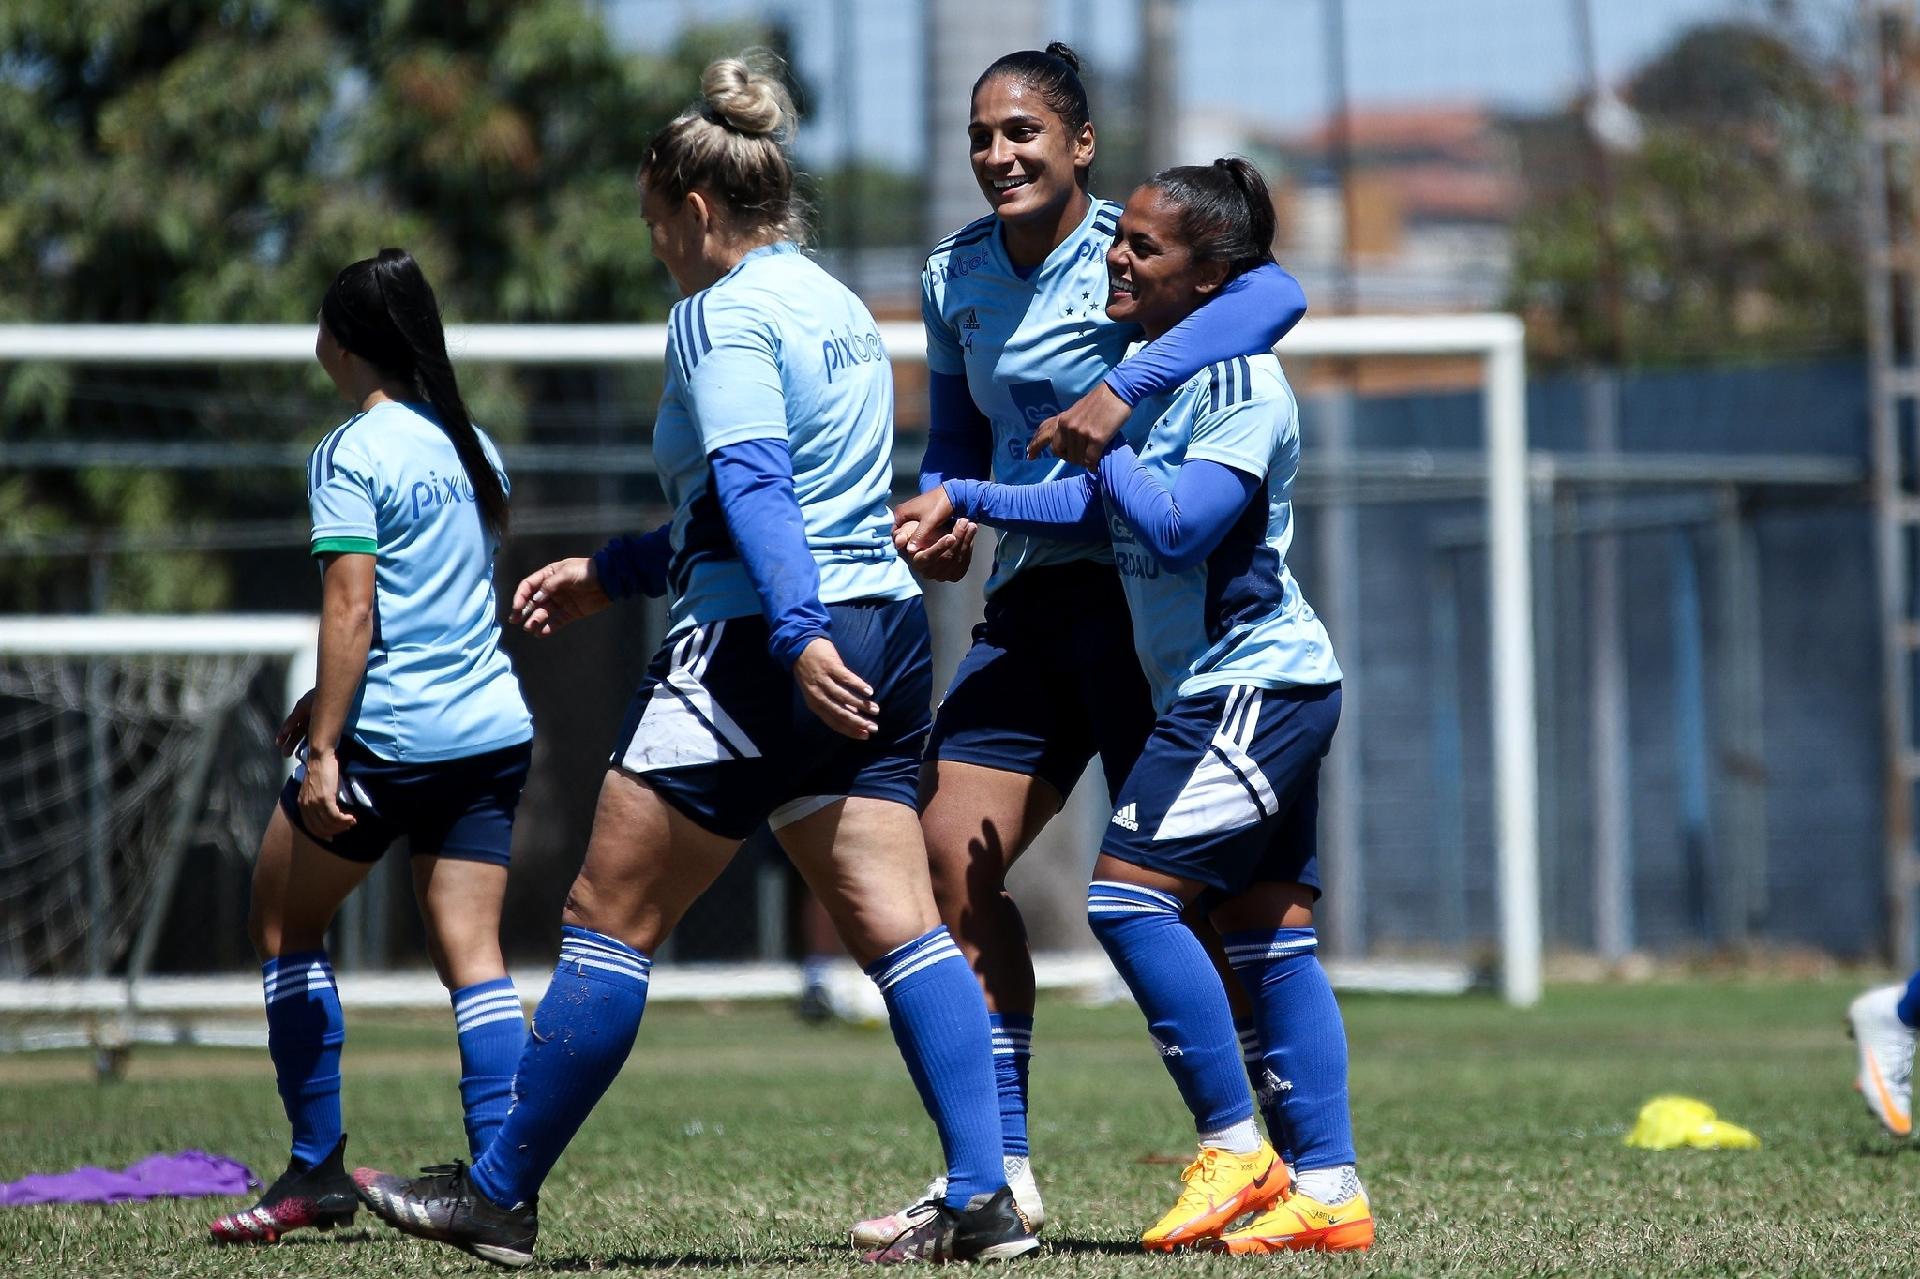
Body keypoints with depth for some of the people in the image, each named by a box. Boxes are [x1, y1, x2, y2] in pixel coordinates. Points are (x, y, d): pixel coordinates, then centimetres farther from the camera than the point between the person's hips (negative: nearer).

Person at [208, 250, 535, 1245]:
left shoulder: (351, 455, -10)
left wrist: (323, 749, -18)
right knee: (472, 955, 2)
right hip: (494, 730, 7)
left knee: (283, 927, 11)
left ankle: (317, 1172, 9)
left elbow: (351, 610, -18)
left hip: (387, 740, -7)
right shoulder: (472, 446, 13)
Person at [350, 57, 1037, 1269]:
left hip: (760, 655, -9)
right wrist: (612, 571, 28)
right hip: (883, 639, 9)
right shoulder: (837, 306, 19)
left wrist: (798, 636, -34)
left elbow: (753, 486, -23)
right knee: (901, 928, 3)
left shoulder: (724, 313, -9)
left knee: (609, 926, 1)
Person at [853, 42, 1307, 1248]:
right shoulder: (955, 277, 9)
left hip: (1144, 591, -7)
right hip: (1032, 598, 7)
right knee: (951, 861, -2)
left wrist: (1126, 388, -38)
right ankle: (997, 1168, 4)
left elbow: (1276, 296, -30)